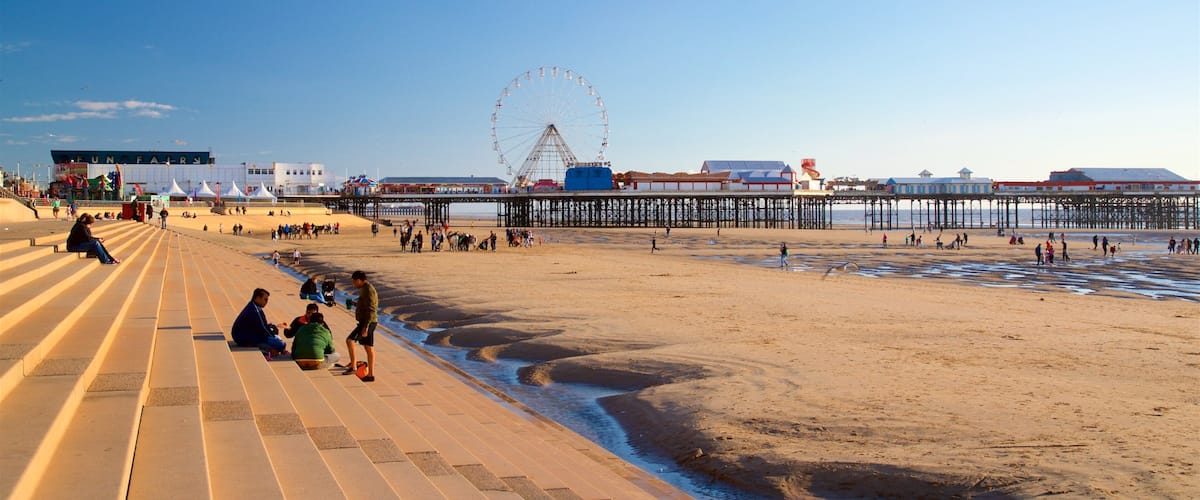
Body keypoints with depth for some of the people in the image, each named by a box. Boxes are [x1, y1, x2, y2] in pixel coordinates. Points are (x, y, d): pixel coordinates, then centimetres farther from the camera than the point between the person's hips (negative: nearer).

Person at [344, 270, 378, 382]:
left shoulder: (368, 290, -17)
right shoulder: (366, 288, 15)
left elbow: (371, 310, -23)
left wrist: (366, 327, -26)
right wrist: (356, 304, 12)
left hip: (367, 322, -10)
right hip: (366, 322, 10)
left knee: (350, 340, -13)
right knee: (369, 348, 11)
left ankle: (353, 365, -5)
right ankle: (370, 374, 15)